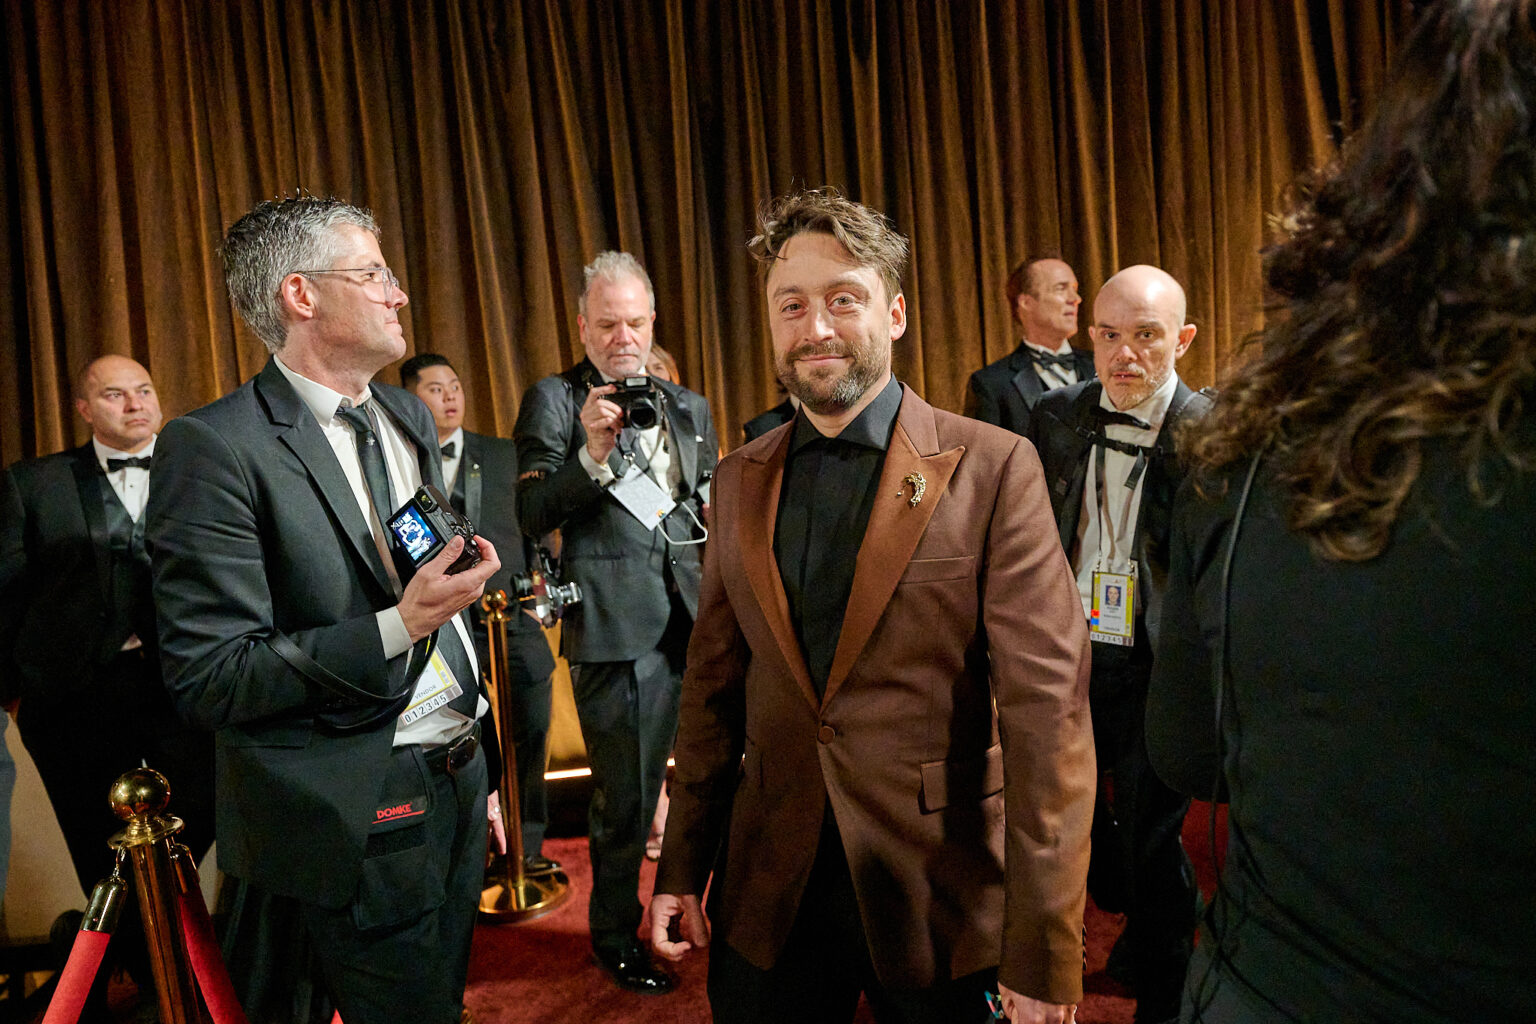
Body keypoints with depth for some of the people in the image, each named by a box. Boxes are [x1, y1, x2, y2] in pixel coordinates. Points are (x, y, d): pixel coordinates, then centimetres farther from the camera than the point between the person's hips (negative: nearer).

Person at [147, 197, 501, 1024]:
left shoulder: (410, 417, 9)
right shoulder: (215, 448, -16)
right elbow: (207, 676, -18)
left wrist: (476, 759, 16)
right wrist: (397, 629, -26)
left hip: (456, 779, 7)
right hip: (358, 818, -7)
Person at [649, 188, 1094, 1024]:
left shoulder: (993, 468, -11)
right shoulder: (739, 481, 3)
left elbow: (1046, 711, -14)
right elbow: (714, 685, 8)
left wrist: (1046, 954, -15)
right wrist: (682, 865, 8)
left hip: (944, 896, -3)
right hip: (768, 893, 4)